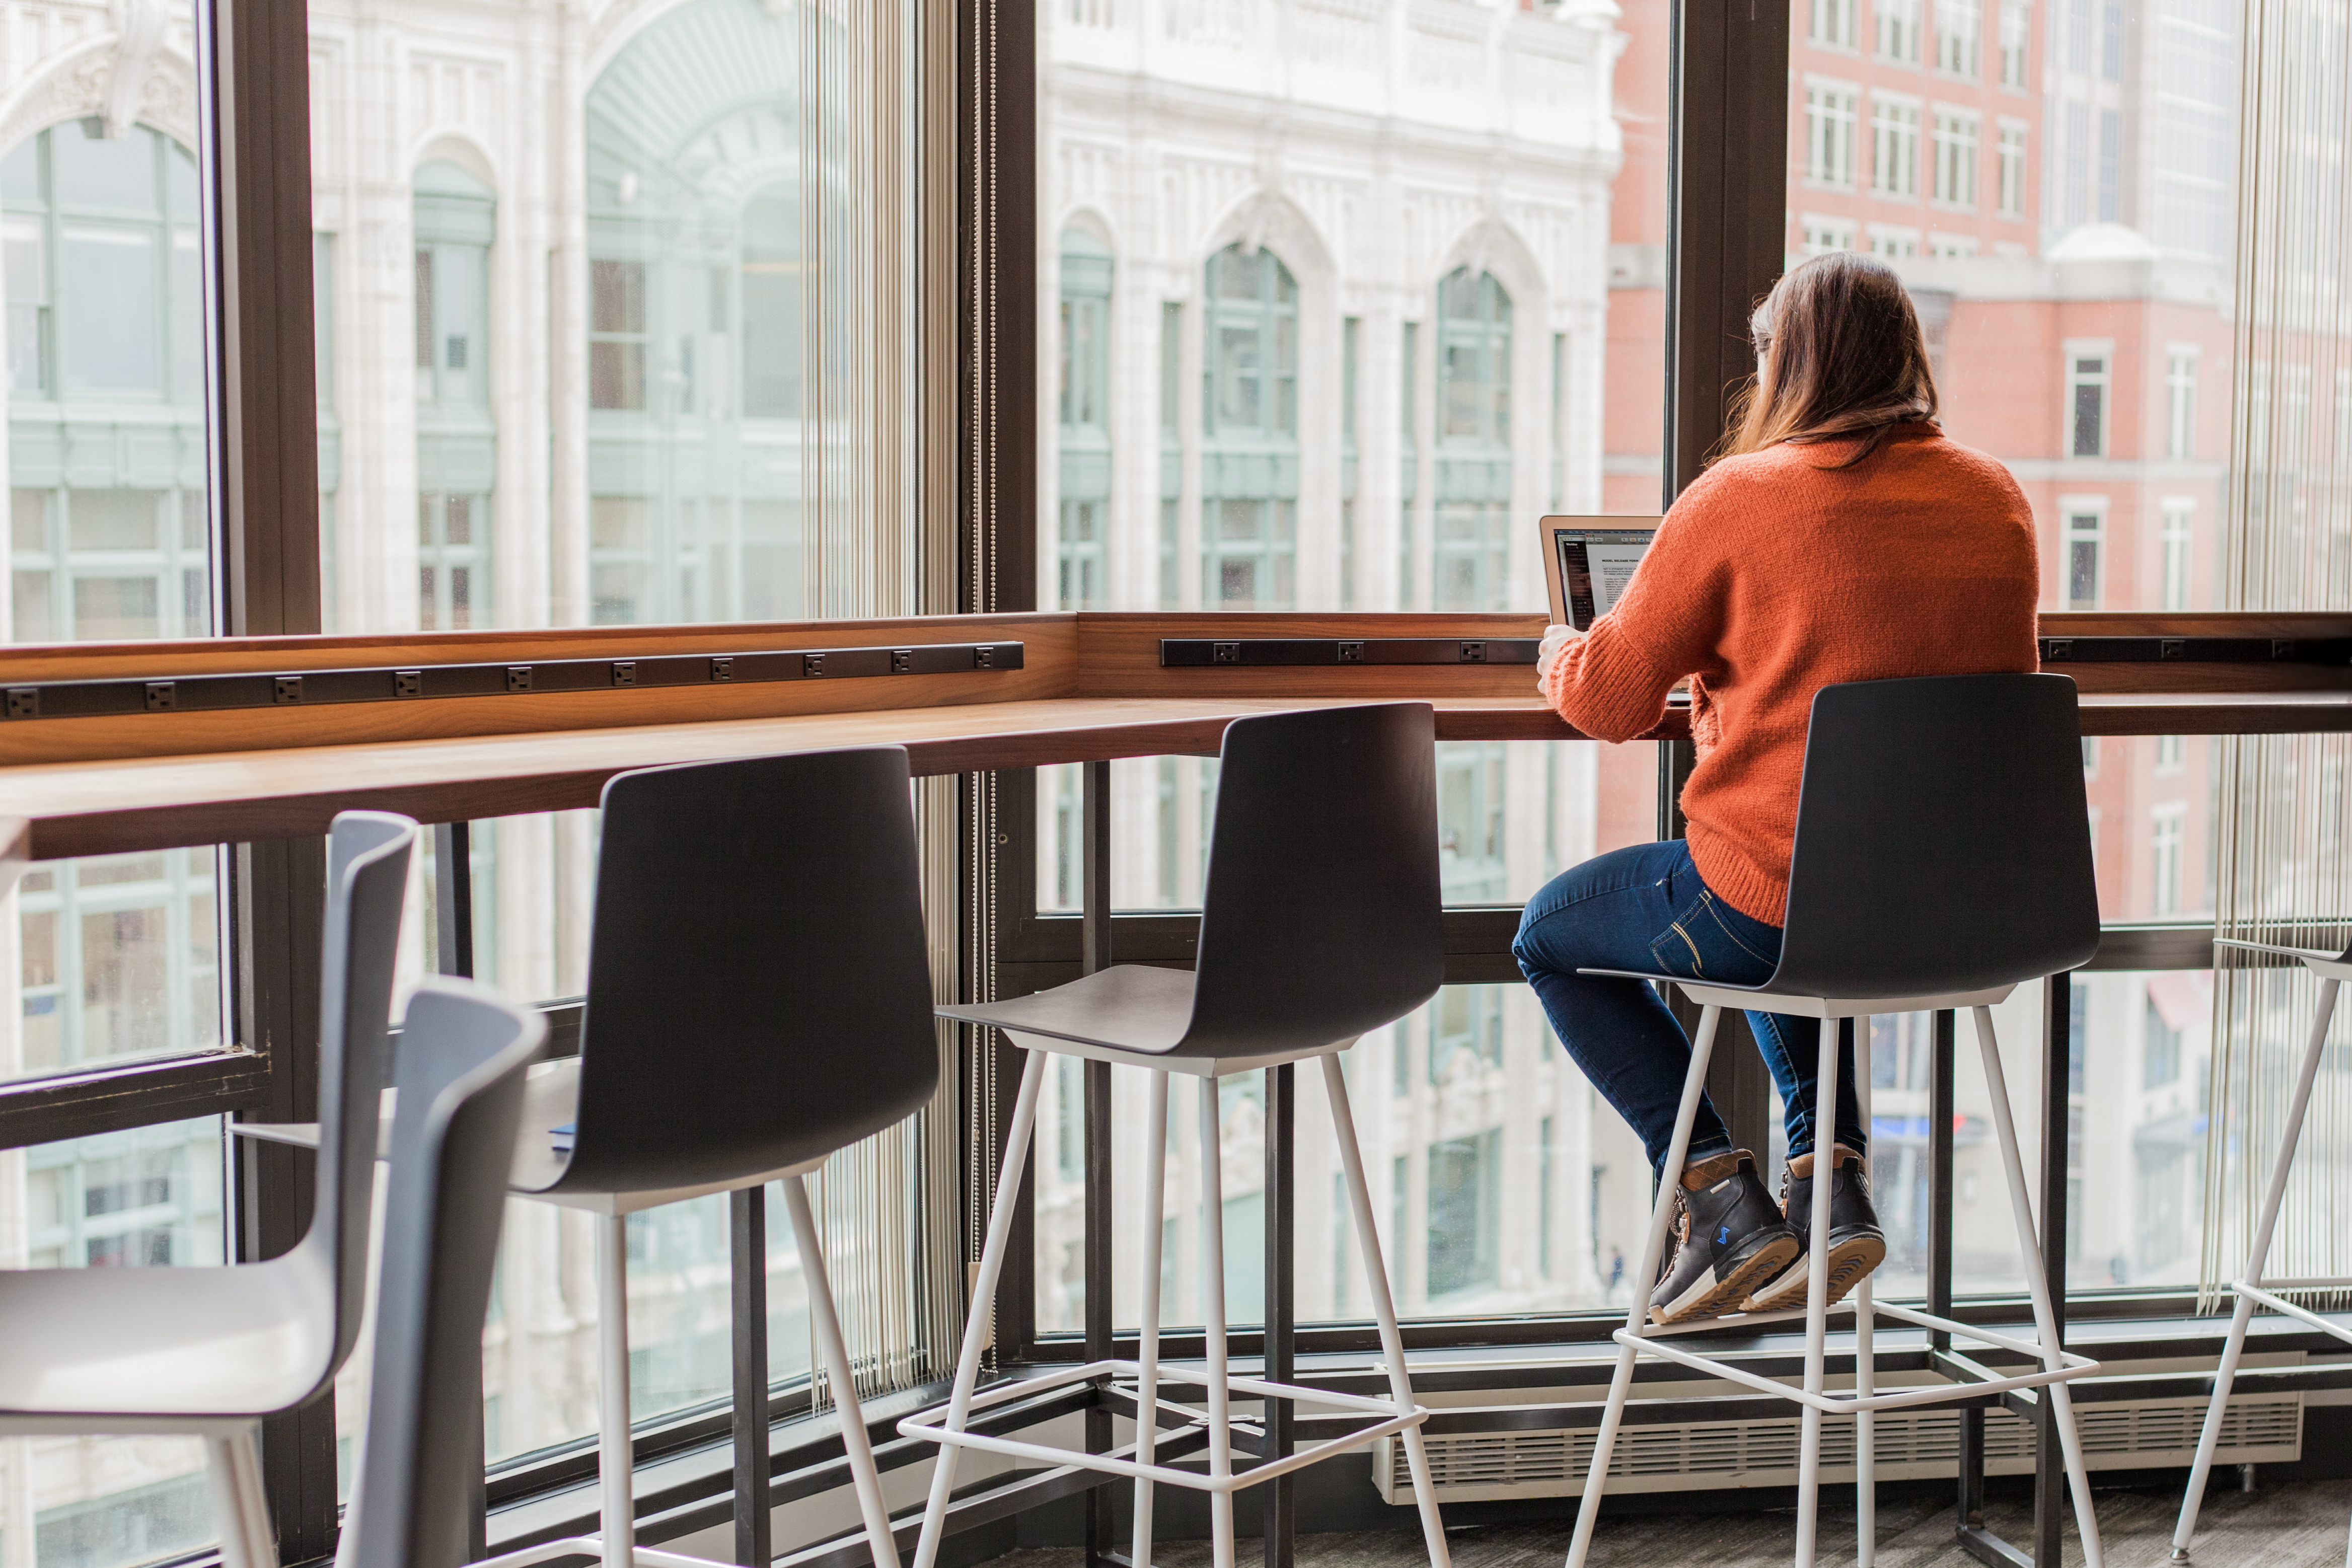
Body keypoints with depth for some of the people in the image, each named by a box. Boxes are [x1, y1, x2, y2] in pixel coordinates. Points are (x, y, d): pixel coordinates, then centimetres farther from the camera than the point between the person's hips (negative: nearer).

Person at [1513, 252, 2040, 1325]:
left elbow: (1609, 701, -4)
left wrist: (1560, 654, 20)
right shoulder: (1996, 499, 5)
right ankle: (1831, 1175, 22)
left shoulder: (1740, 495, -12)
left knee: (1550, 935, 20)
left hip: (1778, 896, -6)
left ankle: (1723, 1201, 10)